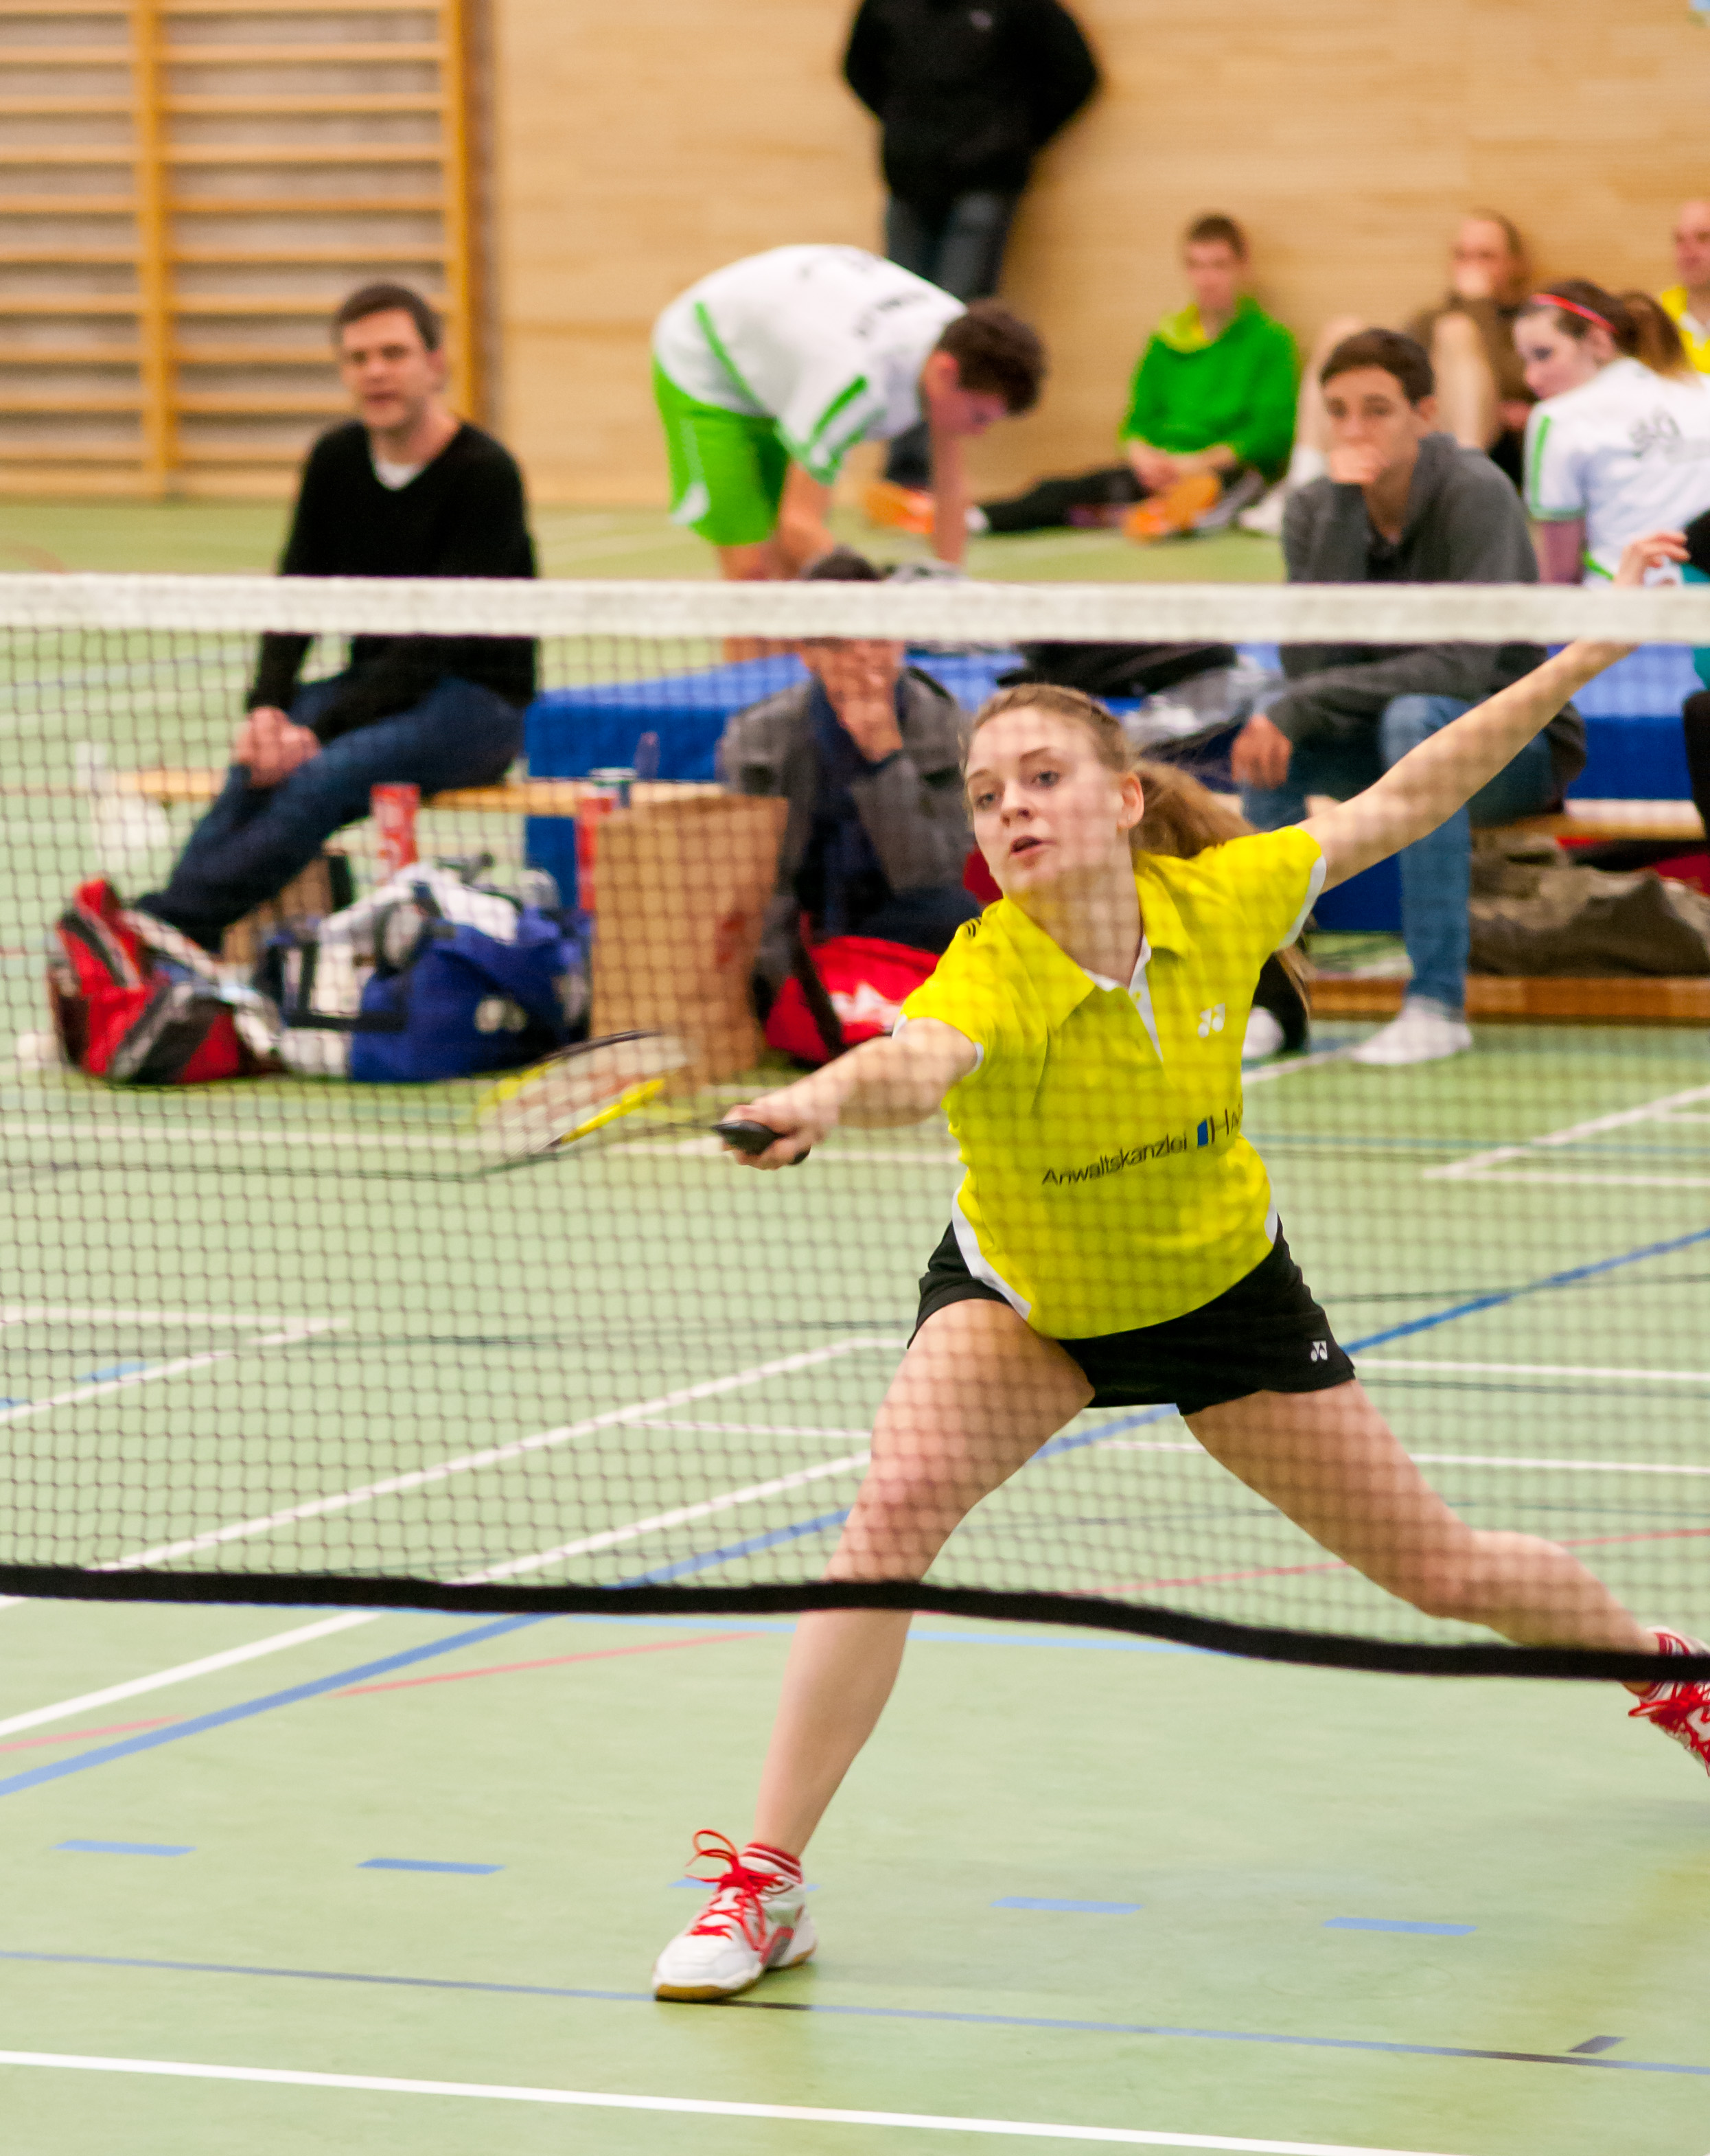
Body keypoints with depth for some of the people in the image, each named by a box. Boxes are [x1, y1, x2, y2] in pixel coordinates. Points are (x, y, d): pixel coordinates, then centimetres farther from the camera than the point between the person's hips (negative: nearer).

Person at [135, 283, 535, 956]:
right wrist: (269, 709, -16)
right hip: (373, 686, 6)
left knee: (322, 777, -33)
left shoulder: (484, 474, -14)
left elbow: (435, 642, -20)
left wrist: (324, 731, -27)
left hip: (477, 702, -6)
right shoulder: (336, 460, 7)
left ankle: (160, 927, -45)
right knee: (256, 768, -27)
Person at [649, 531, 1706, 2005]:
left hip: (1221, 1290, 2)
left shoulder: (1220, 903, -23)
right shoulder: (990, 975, -34)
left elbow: (1401, 803, -7)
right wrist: (825, 1097, -83)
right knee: (896, 1509, -28)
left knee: (1444, 1571, 12)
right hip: (1020, 1300, -2)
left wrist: (1587, 654, -7)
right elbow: (918, 1064, -59)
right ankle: (765, 1884, -18)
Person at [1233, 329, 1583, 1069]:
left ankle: (1438, 1003, -35)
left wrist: (1303, 706, -36)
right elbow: (1311, 666, -20)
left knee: (1416, 717, -37)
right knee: (1267, 734, -25)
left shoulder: (1475, 494, -21)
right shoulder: (1316, 511, -6)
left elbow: (1466, 666, -31)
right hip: (1386, 740, 5)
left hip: (1517, 746, -4)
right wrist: (1344, 512, -27)